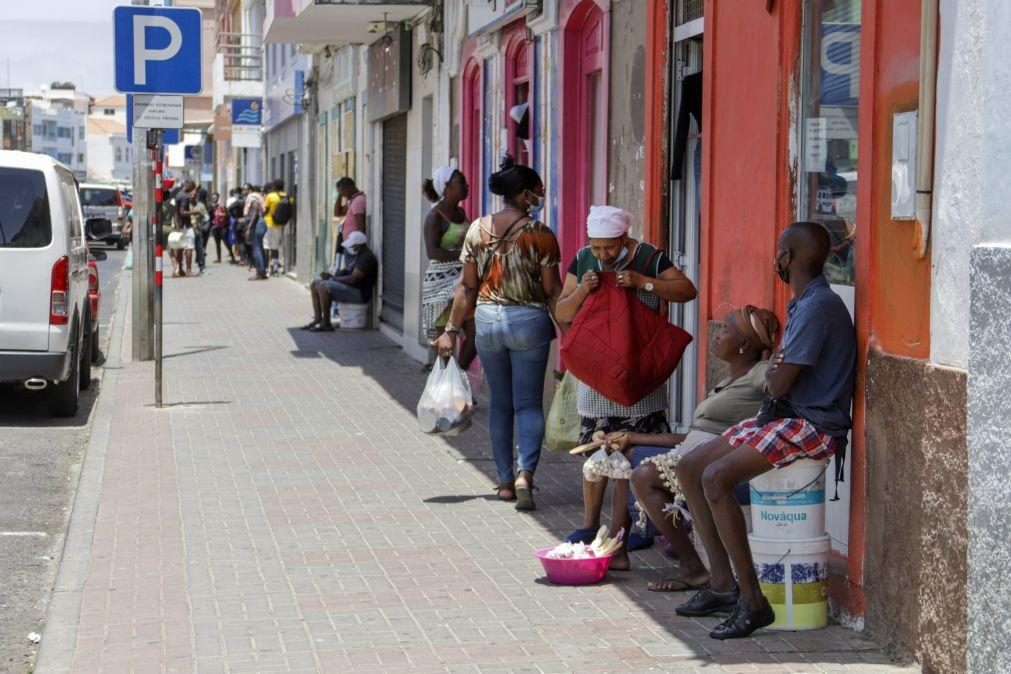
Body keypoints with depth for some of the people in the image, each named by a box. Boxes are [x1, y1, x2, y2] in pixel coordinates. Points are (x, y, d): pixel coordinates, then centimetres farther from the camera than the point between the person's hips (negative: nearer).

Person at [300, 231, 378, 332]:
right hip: (350, 288, 11)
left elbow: (353, 279, -26)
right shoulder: (357, 255, 15)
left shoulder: (366, 258, -18)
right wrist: (330, 275, 2)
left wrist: (333, 278, -15)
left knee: (323, 287, -28)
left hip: (359, 293, -11)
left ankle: (326, 323, -20)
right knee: (315, 285, 9)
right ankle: (317, 319, 1)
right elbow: (346, 273, 21)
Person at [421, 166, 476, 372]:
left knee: (476, 333, -1)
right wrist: (464, 255, -27)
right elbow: (432, 252, -20)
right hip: (442, 281, -7)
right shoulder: (436, 216, -11)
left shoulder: (461, 212, 12)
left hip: (462, 279, 7)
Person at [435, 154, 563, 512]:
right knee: (529, 404, 2)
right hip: (529, 321, -3)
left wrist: (451, 330, 9)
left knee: (500, 404, 13)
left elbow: (467, 287, 3)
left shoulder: (478, 230, 1)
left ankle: (506, 481, 17)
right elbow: (552, 292, -7)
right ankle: (525, 472, -17)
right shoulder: (540, 234, -9)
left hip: (488, 321, 3)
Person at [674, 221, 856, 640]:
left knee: (716, 478, -26)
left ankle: (752, 601, -21)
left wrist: (772, 375, 3)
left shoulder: (819, 306, -17)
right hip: (785, 416, 11)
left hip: (813, 425, -11)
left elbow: (780, 383, -20)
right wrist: (776, 374, -2)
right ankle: (722, 584, 5)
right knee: (689, 467, 6)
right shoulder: (802, 304, 16)